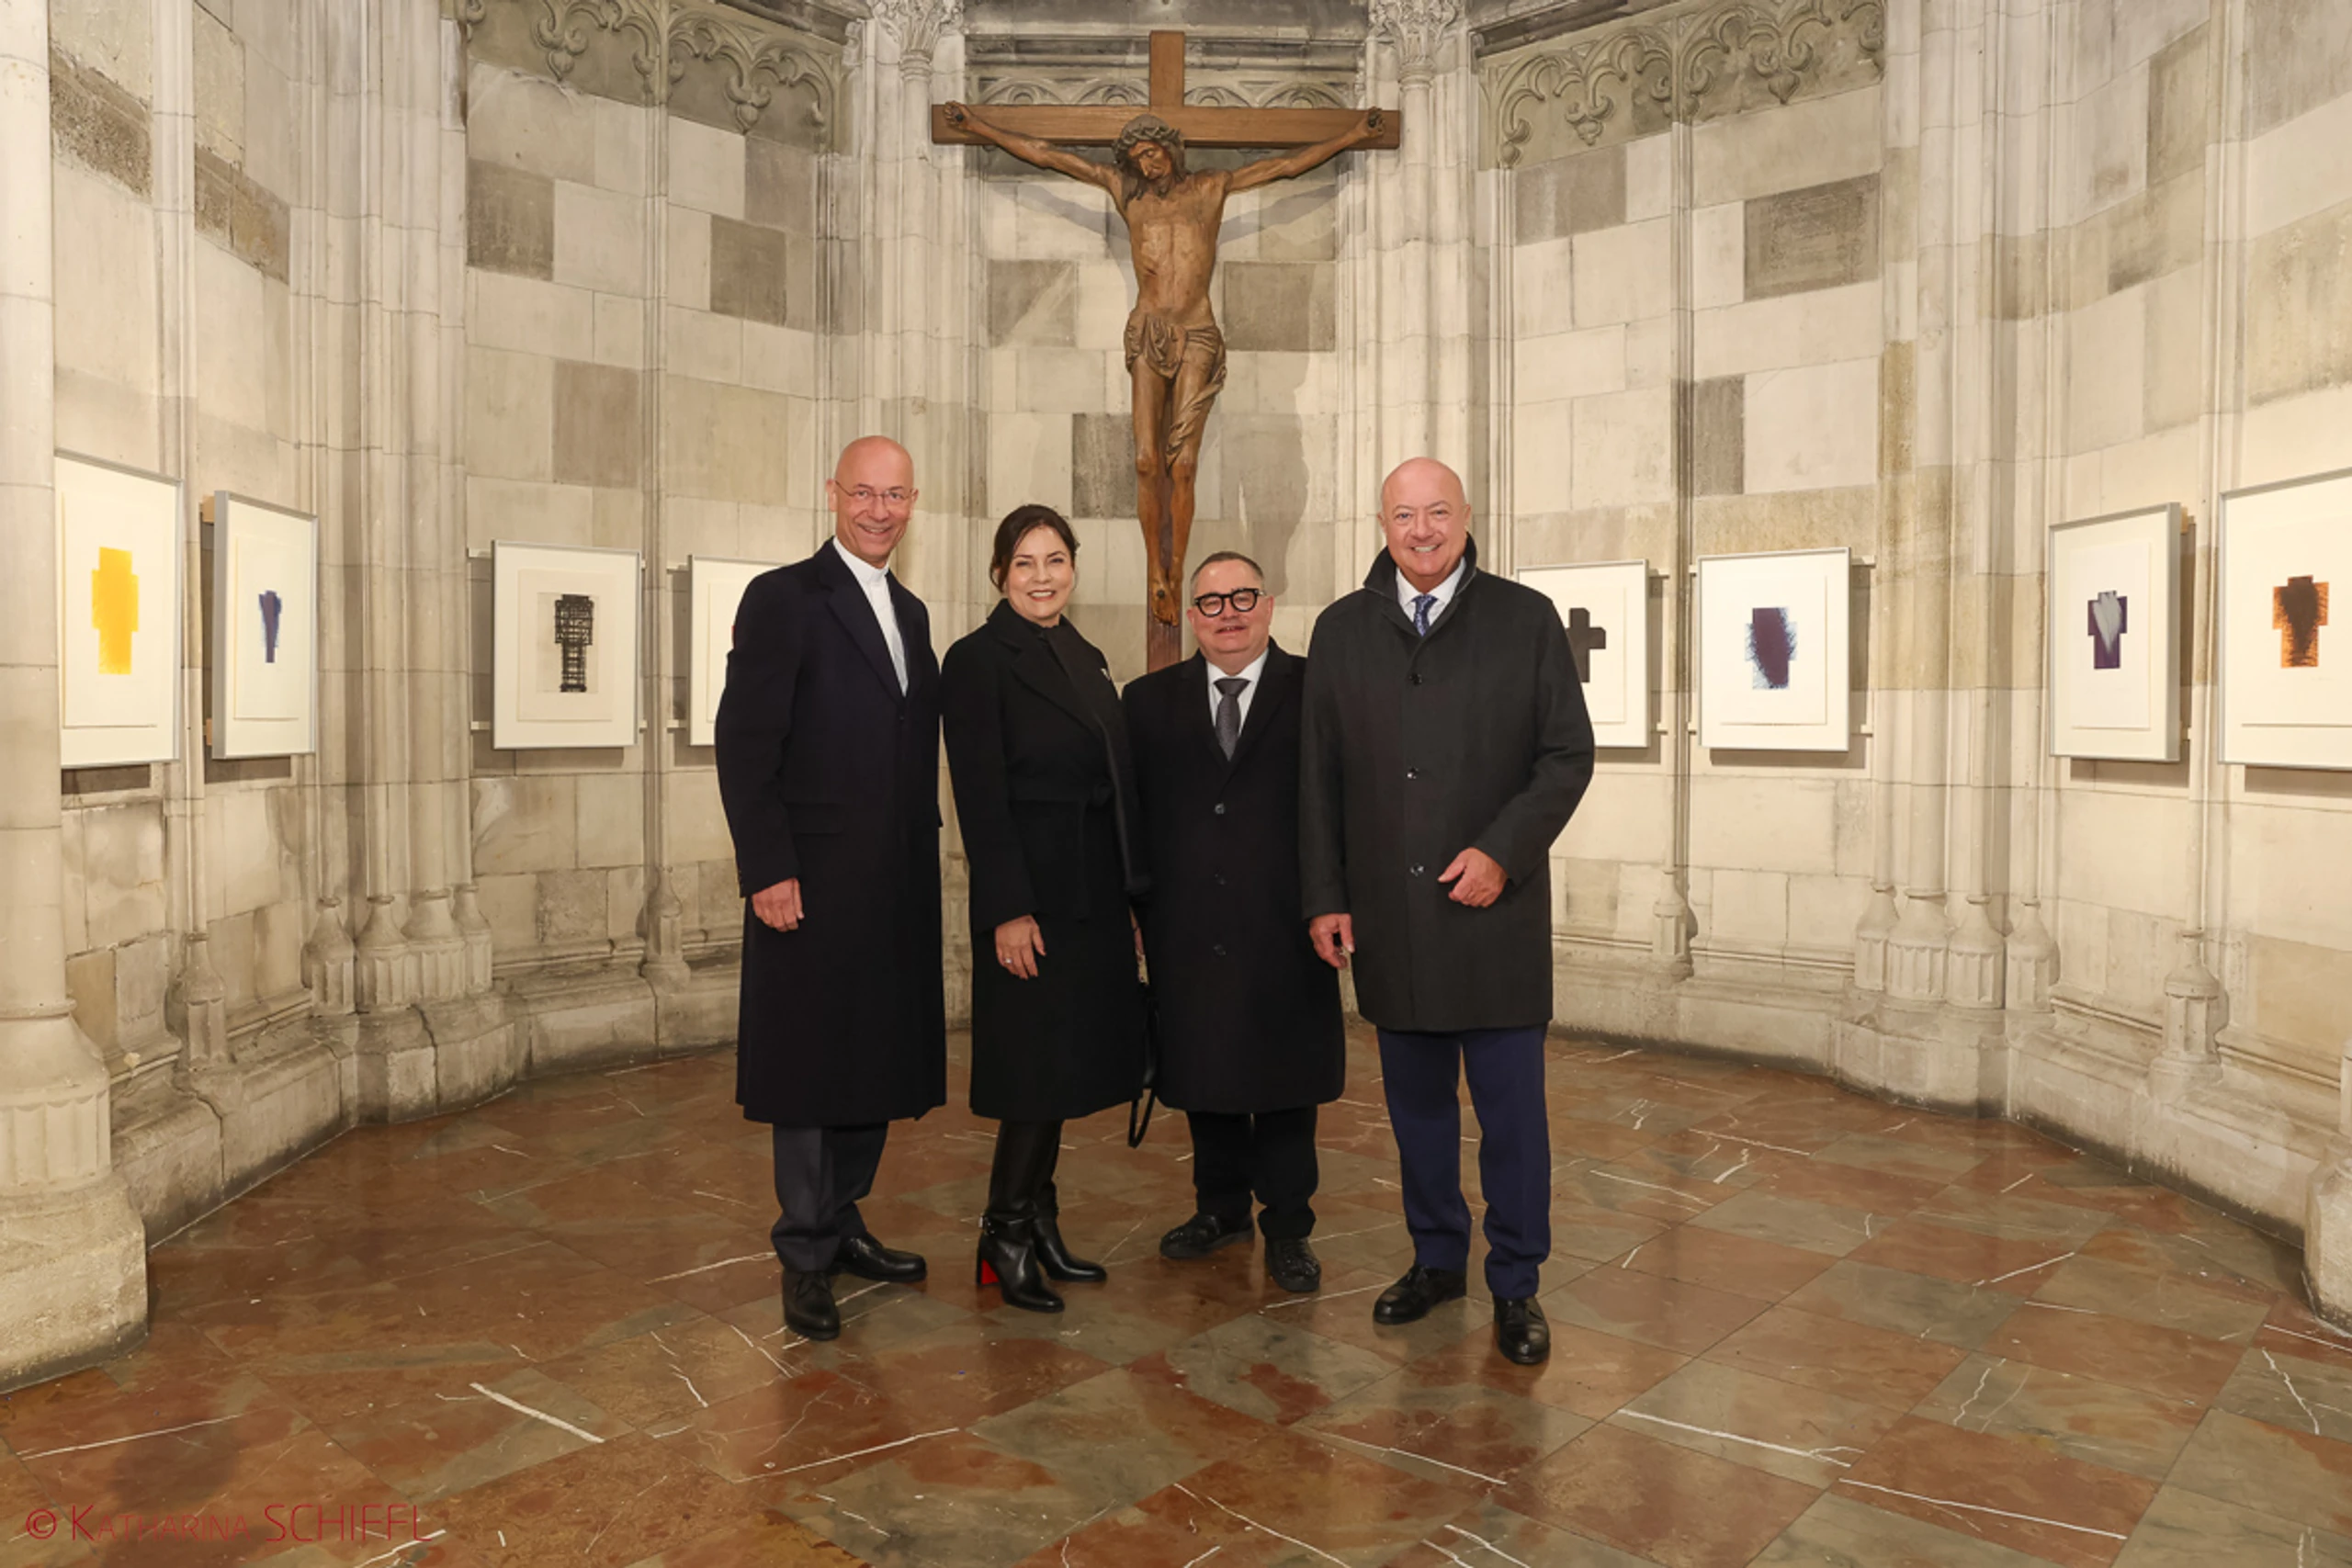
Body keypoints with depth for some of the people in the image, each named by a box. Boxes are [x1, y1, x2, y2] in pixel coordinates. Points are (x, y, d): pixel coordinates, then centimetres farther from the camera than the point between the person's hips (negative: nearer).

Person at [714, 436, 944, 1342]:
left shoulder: (909, 612, 15)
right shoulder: (782, 599, -6)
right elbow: (743, 747, -12)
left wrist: (925, 858, 12)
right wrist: (768, 870, -17)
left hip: (897, 887, 7)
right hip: (813, 884, -6)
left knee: (877, 1063, 13)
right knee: (811, 1069, 4)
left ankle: (841, 1223, 30)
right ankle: (806, 1256, 18)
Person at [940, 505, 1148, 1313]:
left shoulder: (1087, 660, 14)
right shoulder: (978, 660, -8)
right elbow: (980, 795, -14)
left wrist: (1129, 897, 13)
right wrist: (1008, 911, -19)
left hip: (1094, 894, 7)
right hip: (1030, 891, -7)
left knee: (1067, 1064, 12)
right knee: (1040, 1065, -2)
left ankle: (1039, 1225, 25)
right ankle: (1004, 1237, 13)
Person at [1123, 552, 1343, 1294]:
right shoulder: (1150, 700, 8)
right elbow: (1130, 814, 7)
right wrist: (1131, 909, 2)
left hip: (1285, 929, -2)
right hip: (1187, 932, 3)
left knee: (1286, 1080, 8)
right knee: (1202, 1075, 14)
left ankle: (1287, 1226, 23)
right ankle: (1221, 1206, 33)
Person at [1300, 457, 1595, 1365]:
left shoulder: (1526, 619, 1)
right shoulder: (1341, 631, 8)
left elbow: (1568, 753, -1)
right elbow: (1318, 776, 8)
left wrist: (1502, 852, -13)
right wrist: (1325, 897, 3)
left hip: (1495, 911, -2)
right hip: (1387, 916, 2)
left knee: (1511, 1107, 4)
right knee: (1416, 1101, 13)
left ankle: (1516, 1286, 19)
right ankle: (1436, 1259, 30)